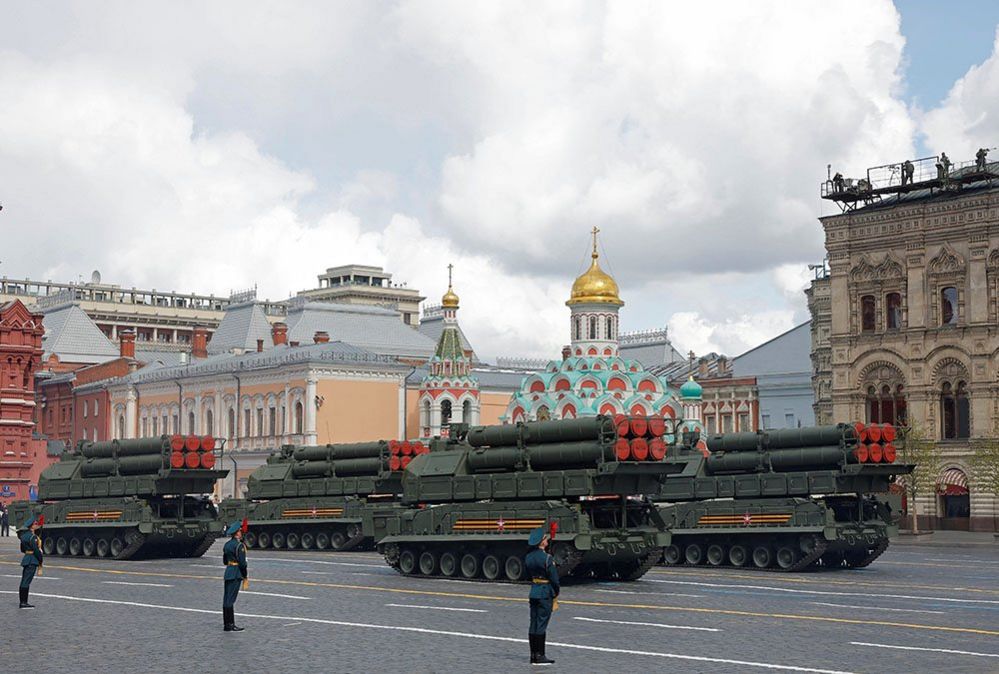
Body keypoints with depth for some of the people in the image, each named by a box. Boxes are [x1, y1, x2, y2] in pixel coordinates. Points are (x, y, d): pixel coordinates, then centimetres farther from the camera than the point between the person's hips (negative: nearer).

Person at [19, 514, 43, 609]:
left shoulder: (24, 535, 12)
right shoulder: (32, 537, -17)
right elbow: (36, 550, -18)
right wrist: (40, 562, -11)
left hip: (26, 558, 10)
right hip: (32, 561, -10)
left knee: (24, 582, 11)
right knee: (26, 581, -9)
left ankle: (23, 602, 16)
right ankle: (23, 603, -9)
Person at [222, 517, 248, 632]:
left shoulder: (227, 544, 12)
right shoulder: (239, 545, -14)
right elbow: (242, 562, -16)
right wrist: (245, 576, -8)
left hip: (228, 572, 9)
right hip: (236, 574, -9)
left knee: (227, 599, 11)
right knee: (230, 599, -8)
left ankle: (227, 623, 18)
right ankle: (229, 625, -6)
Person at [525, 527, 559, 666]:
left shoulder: (528, 557, 5)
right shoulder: (547, 558, -16)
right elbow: (554, 578, -13)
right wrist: (556, 593, 1)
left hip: (533, 592, 7)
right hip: (546, 593, -7)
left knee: (533, 624, 10)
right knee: (541, 624, -3)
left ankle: (533, 655, 16)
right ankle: (540, 656, -1)